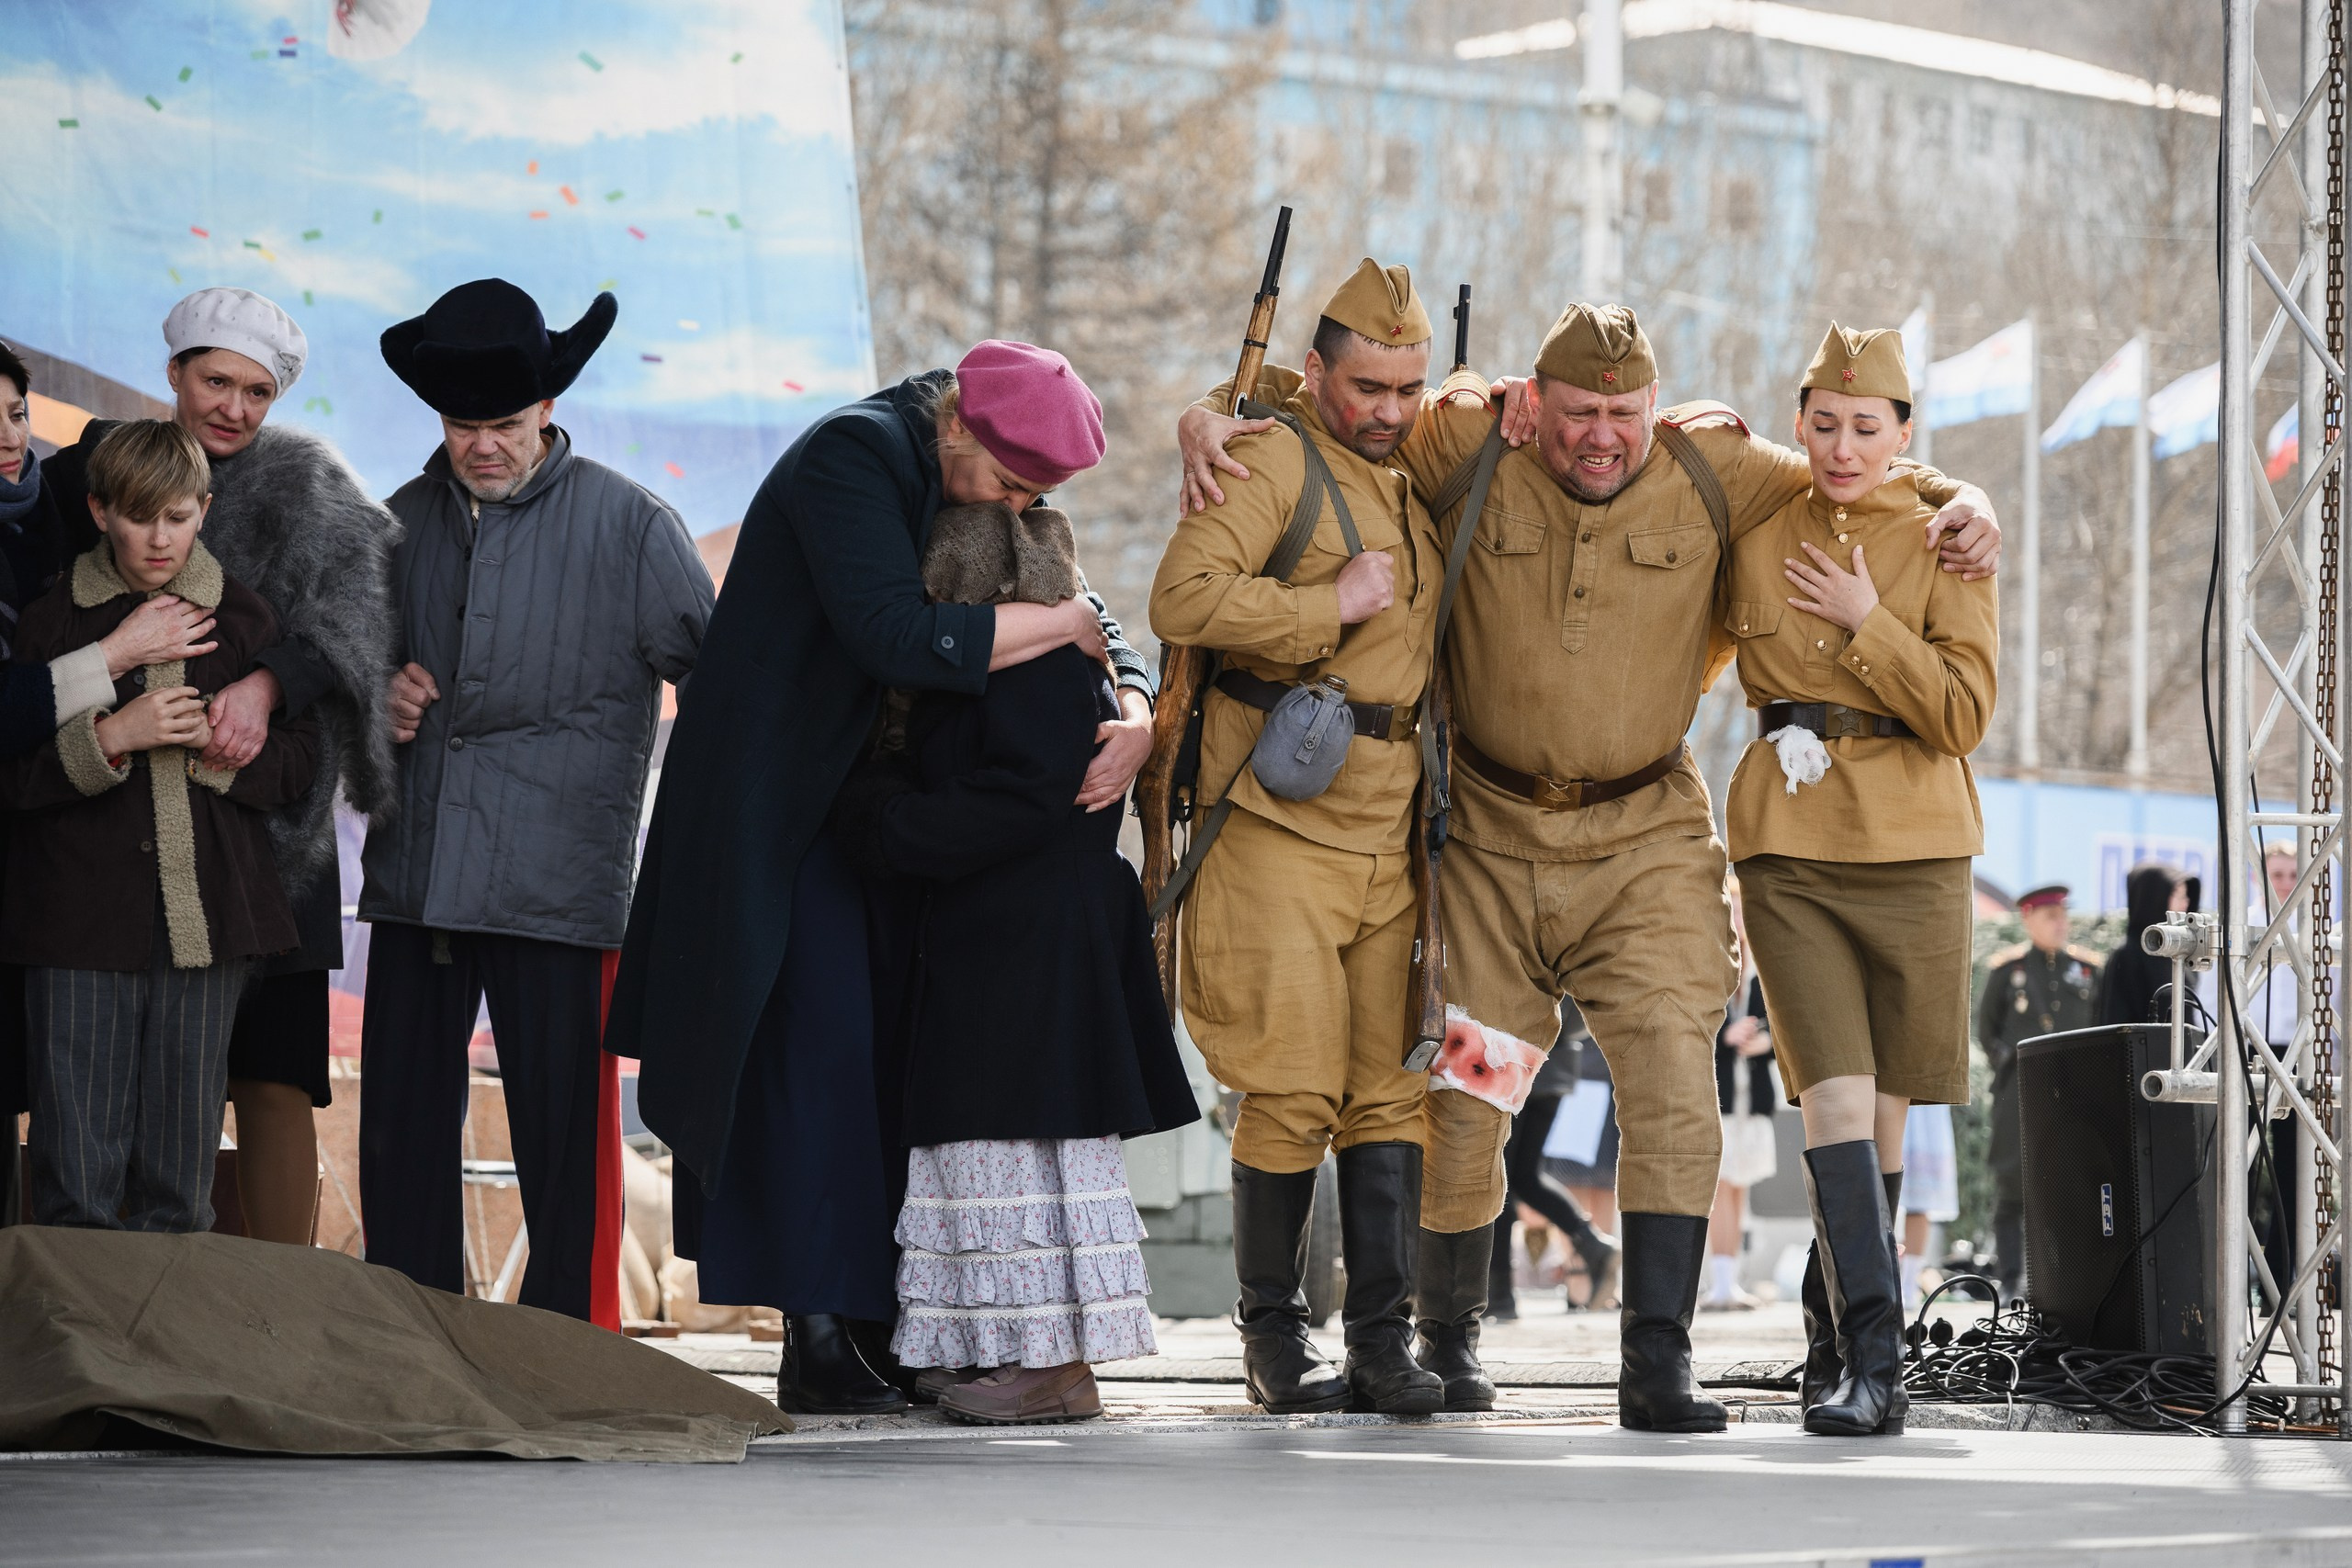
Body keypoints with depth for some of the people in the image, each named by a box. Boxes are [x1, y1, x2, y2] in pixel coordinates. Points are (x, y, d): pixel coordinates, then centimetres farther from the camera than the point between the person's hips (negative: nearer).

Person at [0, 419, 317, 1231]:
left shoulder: (245, 618, 8)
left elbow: (298, 761, 8)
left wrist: (213, 751, -10)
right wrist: (112, 736, -17)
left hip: (206, 920, 2)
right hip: (80, 922, -2)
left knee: (179, 1176, 7)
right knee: (76, 1175, -2)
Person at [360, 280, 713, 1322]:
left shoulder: (625, 523, 0)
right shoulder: (402, 523, 13)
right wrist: (380, 698, 6)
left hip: (559, 878, -4)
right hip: (415, 873, 4)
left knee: (564, 1132, -4)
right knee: (402, 1127, 6)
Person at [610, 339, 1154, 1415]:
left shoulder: (973, 488, 8)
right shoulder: (854, 457, -18)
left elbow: (1090, 618, 9)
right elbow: (898, 639, -29)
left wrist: (1136, 713, -13)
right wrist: (1064, 624, -19)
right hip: (777, 806, -8)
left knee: (901, 1053, 1)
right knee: (818, 1046, -13)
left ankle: (889, 1327, 0)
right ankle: (816, 1345, -14)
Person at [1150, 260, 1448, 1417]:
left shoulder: (1414, 483, 18)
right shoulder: (1274, 461, -5)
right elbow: (1184, 598, -19)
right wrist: (1332, 607, -16)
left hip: (1390, 829, 7)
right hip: (1281, 813, -7)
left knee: (1391, 1086, 4)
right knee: (1296, 1091, -7)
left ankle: (1383, 1339, 6)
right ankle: (1272, 1332, 5)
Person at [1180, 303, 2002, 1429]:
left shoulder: (1711, 471, -3)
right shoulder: (1466, 448, -7)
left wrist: (1960, 504, -5)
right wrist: (1212, 418, -12)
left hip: (1647, 842, 0)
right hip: (1490, 839, 0)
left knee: (1673, 1083, -15)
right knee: (1462, 1095, 6)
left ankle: (1656, 1363, -16)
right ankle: (1448, 1338, 27)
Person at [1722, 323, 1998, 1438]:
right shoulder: (1758, 530, 7)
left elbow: (1963, 717, -7)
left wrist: (1866, 622, -11)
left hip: (1914, 847, 0)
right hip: (1789, 845, 0)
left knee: (1884, 1110, 6)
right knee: (1836, 1098, -14)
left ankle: (1833, 1330, 24)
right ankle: (1872, 1359, -19)